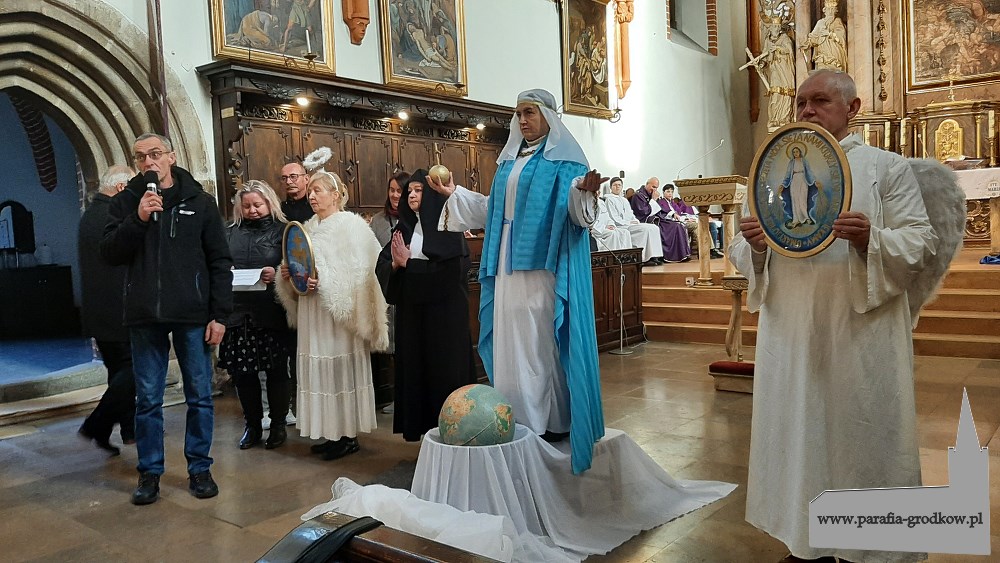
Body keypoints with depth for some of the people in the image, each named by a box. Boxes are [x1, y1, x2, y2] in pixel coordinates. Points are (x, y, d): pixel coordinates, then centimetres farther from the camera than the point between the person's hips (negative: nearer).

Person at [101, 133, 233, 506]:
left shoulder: (199, 202, 3)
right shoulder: (126, 201, 7)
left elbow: (220, 261, 1)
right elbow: (109, 254, -1)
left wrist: (219, 314, -5)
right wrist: (138, 219, -15)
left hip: (192, 315, -1)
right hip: (145, 317, 1)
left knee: (199, 397, 6)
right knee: (148, 400, 8)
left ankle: (199, 468, 20)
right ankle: (150, 473, 21)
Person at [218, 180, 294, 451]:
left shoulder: (282, 231, 2)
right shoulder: (231, 233, 13)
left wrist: (277, 274, -21)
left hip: (272, 314, -3)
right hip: (238, 313, 3)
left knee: (276, 370, 4)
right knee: (242, 372, 7)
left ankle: (278, 424, 21)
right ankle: (252, 425, 23)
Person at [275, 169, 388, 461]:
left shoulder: (351, 226, -4)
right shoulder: (308, 228, 16)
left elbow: (358, 272, -13)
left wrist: (324, 281, -22)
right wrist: (289, 273, 0)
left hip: (340, 311, -6)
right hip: (312, 311, 7)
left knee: (342, 368, -5)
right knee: (320, 368, 6)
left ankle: (349, 435, 4)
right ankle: (332, 433, 14)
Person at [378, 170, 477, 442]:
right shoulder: (404, 227, 12)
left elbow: (450, 269, -16)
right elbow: (382, 263, 7)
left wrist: (408, 262, -14)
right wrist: (395, 264, -15)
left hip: (444, 310, -5)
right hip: (411, 310, 6)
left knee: (444, 368, -1)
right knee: (415, 366, 6)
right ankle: (422, 426, 16)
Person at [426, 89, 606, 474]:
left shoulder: (564, 159, -3)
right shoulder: (510, 160, 19)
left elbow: (575, 209, -16)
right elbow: (494, 209, 21)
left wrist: (583, 191, -36)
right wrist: (455, 194, 21)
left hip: (544, 265, -7)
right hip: (508, 268, 7)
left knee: (544, 342, -4)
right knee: (511, 342, 8)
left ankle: (555, 422, 7)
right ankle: (520, 423, 17)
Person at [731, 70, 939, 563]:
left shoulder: (886, 167, 2)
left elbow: (922, 243, -4)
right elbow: (741, 254, 10)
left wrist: (871, 238, -22)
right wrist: (754, 244, -12)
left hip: (860, 335, -3)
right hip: (791, 337, 4)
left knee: (860, 438, 4)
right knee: (797, 435, 10)